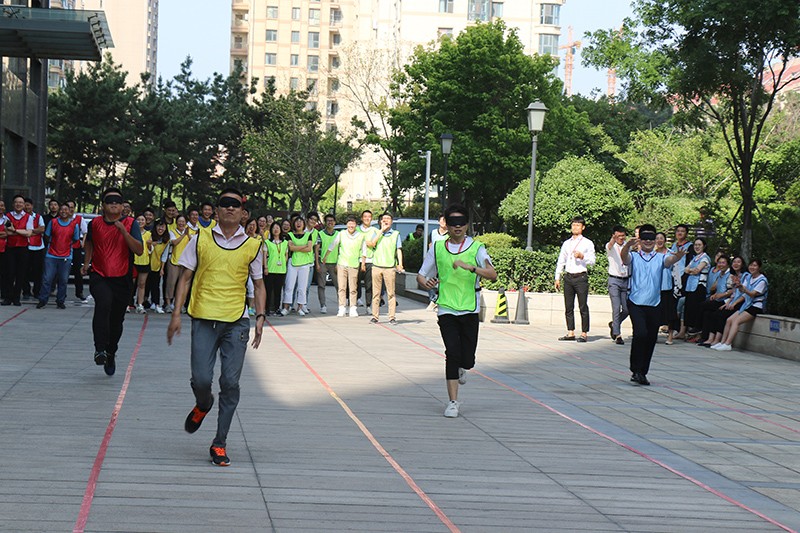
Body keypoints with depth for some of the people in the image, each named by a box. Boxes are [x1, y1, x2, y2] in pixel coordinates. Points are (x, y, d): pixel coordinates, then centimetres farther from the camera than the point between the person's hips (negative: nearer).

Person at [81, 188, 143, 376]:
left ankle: (111, 353, 33)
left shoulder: (130, 224, -2)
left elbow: (139, 250, -14)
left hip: (122, 279, 0)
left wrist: (124, 231, -22)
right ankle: (100, 349, -28)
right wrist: (86, 263, 20)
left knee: (117, 320, 8)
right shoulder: (95, 223, 5)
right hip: (99, 276, 0)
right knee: (103, 304, -30)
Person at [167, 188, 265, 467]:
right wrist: (176, 313, 1)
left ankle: (220, 444, 7)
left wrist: (260, 317, 2)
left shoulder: (252, 245, 7)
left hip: (237, 321, 1)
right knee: (201, 379, -7)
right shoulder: (200, 240, 5)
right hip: (204, 318, 0)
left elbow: (258, 284, 14)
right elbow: (185, 277, 8)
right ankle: (203, 405, 31)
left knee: (230, 383, -3)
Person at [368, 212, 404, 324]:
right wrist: (381, 230, -3)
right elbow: (371, 244, -5)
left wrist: (400, 264, -5)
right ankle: (375, 316, 6)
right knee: (376, 293, 2)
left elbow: (399, 250, 7)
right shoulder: (377, 233, 13)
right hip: (377, 266, 1)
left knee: (391, 293, -3)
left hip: (390, 267, -1)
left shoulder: (396, 234, 11)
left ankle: (392, 317, -1)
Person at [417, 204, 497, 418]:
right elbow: (421, 275, 12)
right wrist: (426, 282, -11)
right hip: (446, 309, 0)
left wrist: (470, 267, -28)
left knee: (467, 360, 0)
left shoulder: (476, 247, -1)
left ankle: (460, 368, 38)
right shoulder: (437, 248, 6)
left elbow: (492, 275, -13)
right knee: (452, 353, -12)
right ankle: (452, 402, -3)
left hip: (470, 309, 0)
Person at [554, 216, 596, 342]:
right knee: (568, 307, 4)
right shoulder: (566, 243, 17)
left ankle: (584, 333, -2)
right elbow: (561, 261, 19)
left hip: (581, 277, -4)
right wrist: (557, 278, 13)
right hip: (568, 277, 4)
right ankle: (570, 333, 9)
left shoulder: (587, 243, 5)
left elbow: (592, 261, -2)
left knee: (583, 307, -5)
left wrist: (582, 256, -20)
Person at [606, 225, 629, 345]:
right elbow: (610, 244, -29)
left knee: (626, 309, 3)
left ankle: (614, 324, 30)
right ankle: (617, 335, -2)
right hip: (614, 280, -4)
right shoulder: (611, 247, -4)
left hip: (626, 280, 4)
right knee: (616, 308, -9)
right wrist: (613, 239, -52)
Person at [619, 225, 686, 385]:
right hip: (636, 303, -3)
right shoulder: (634, 257, 7)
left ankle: (642, 373, 20)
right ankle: (636, 370, -13)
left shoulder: (660, 258, 10)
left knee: (651, 339, 6)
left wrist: (678, 256, -35)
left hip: (654, 305, 3)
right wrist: (628, 245, -38)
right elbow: (624, 256, -15)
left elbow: (670, 260, -11)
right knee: (640, 333, -21)